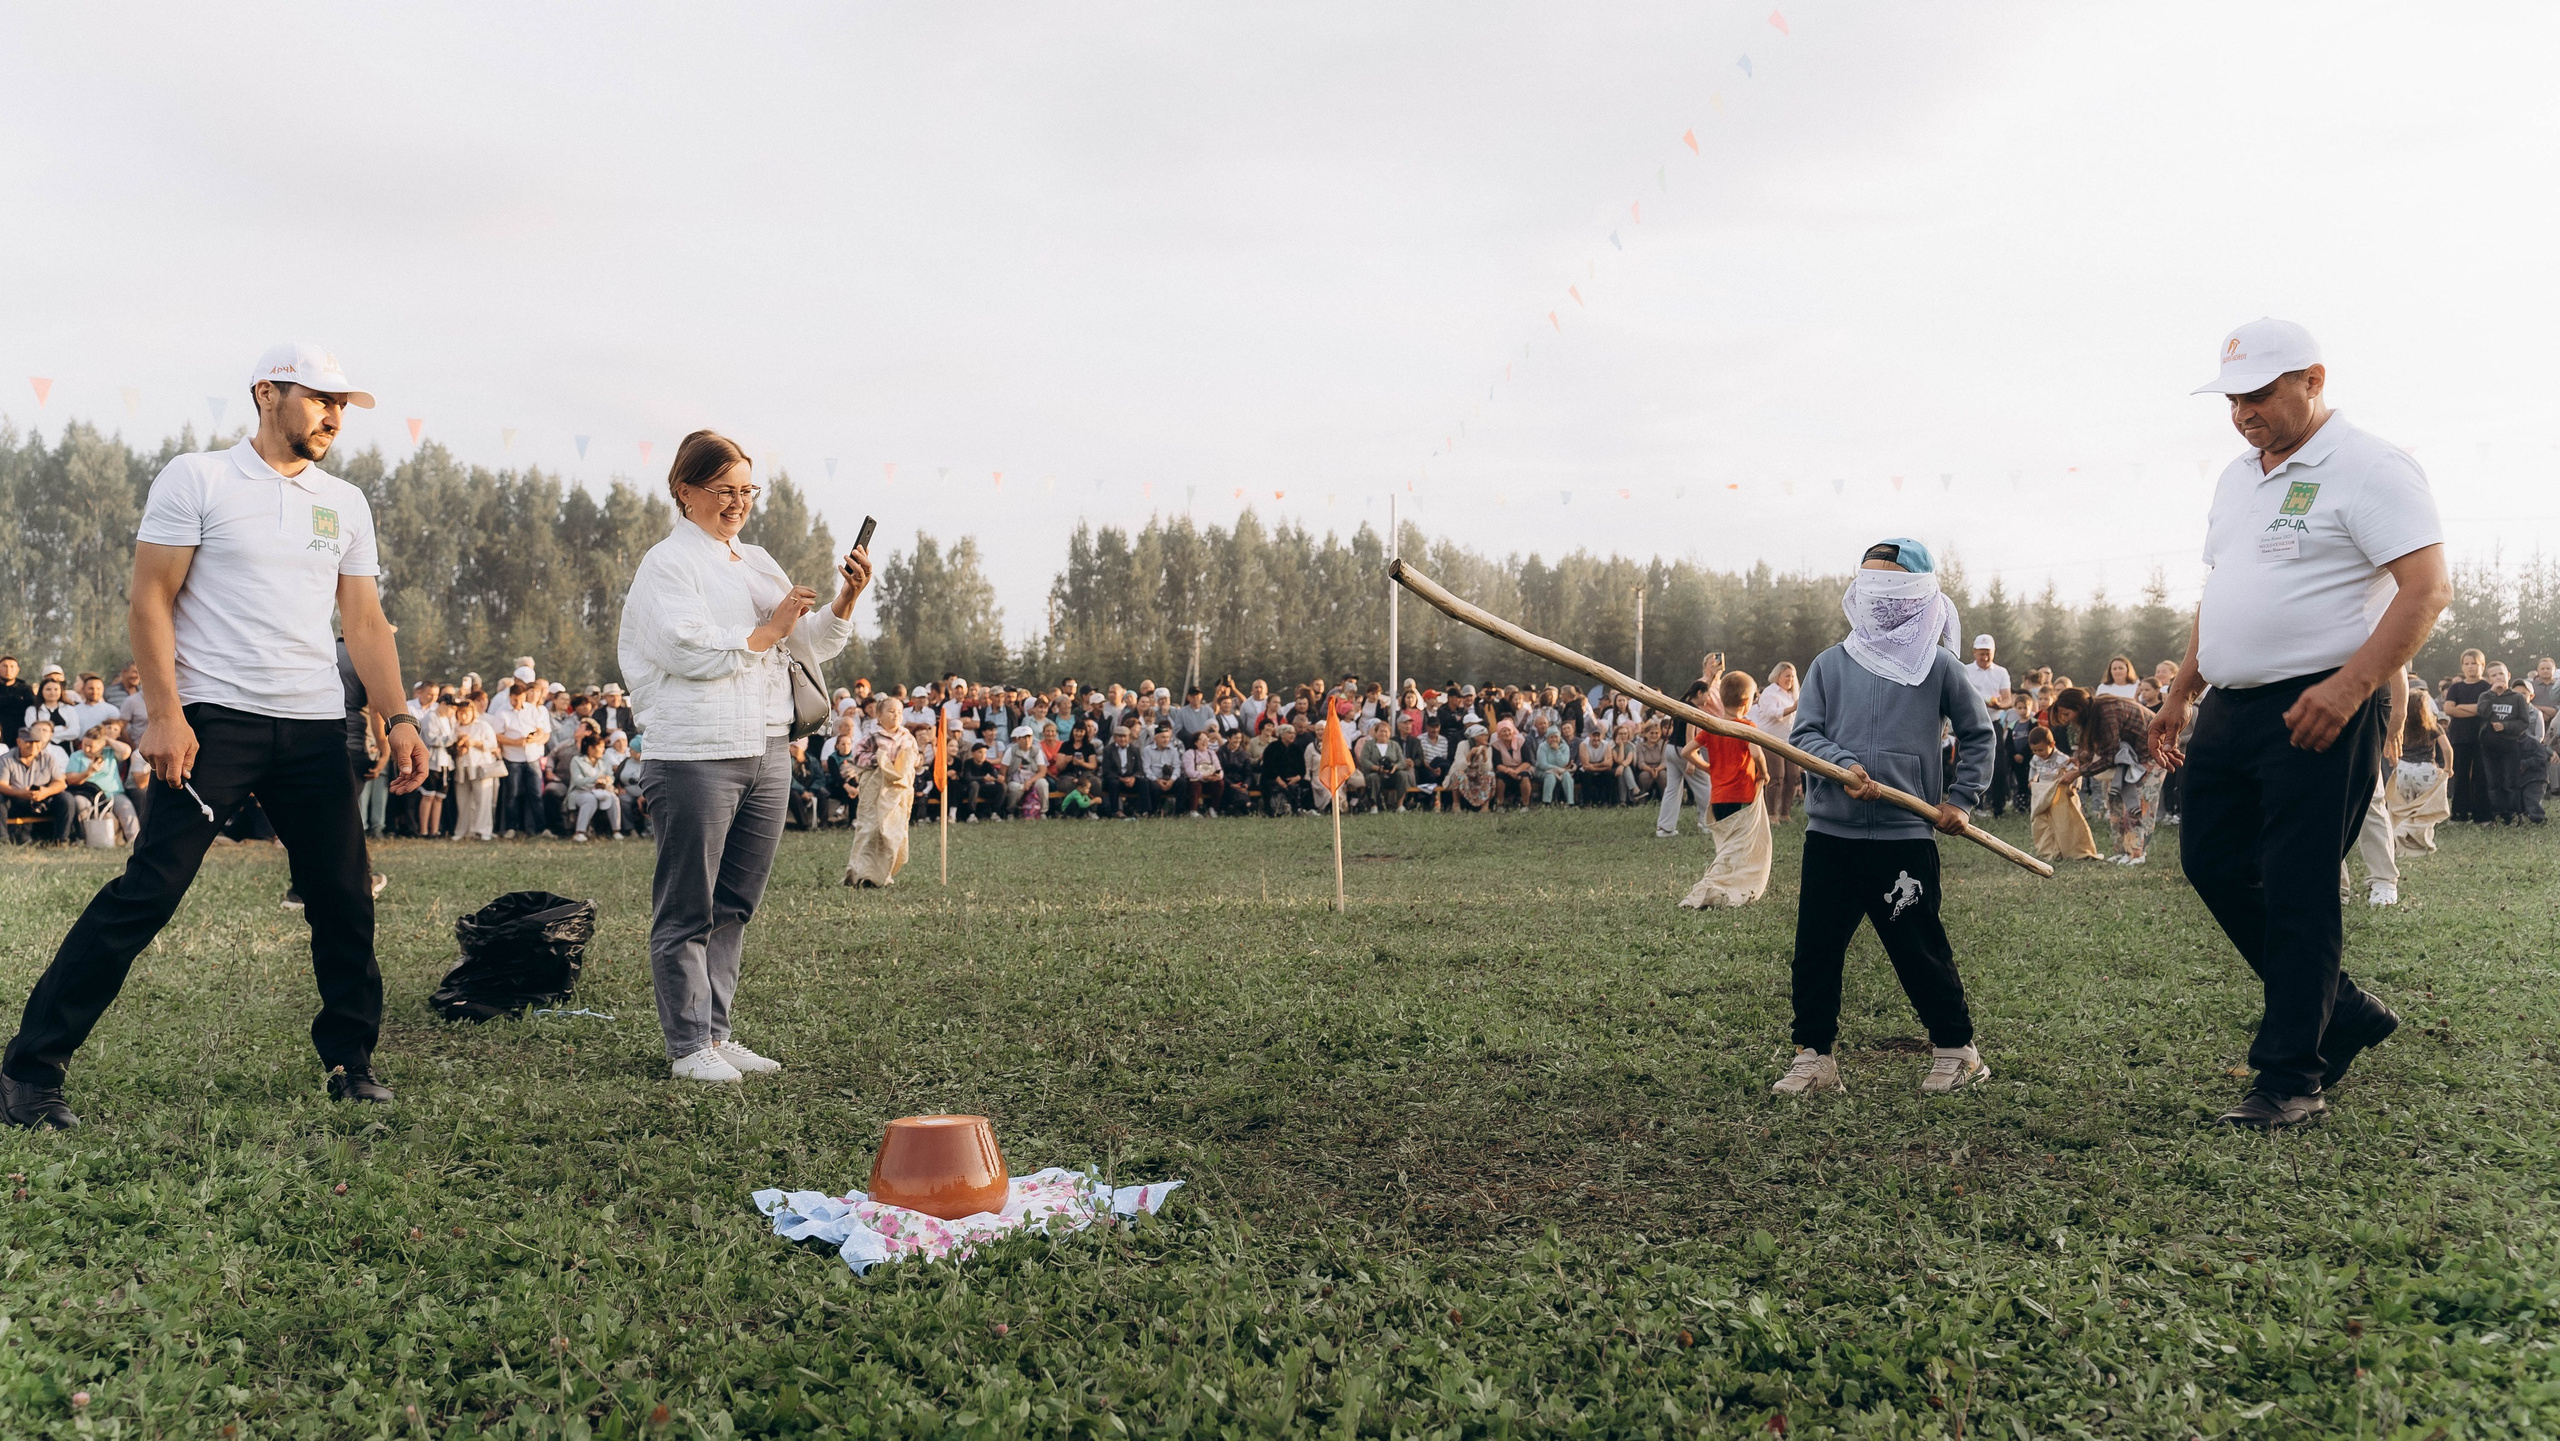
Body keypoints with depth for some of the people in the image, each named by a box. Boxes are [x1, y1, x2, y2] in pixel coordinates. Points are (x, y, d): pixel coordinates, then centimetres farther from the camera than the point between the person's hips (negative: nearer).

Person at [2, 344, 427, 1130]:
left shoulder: (345, 503, 15)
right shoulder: (197, 478, 2)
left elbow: (365, 623, 14)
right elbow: (151, 598, -3)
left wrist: (398, 718, 3)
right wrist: (166, 714, -12)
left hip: (317, 727, 5)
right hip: (216, 719, -5)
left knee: (346, 902, 5)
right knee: (147, 893, -9)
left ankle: (351, 1061, 19)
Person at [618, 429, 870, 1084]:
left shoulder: (757, 563, 20)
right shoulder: (666, 564, -1)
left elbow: (811, 643, 18)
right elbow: (693, 651, -14)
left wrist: (845, 601, 1)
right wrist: (769, 630, -6)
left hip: (767, 752, 7)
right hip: (696, 754, -7)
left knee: (733, 907, 10)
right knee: (687, 910, -1)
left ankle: (716, 1034, 18)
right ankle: (688, 1046, 5)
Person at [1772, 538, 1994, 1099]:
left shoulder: (1939, 667, 1)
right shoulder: (1830, 664, 5)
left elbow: (1977, 733, 13)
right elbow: (1804, 732, 1)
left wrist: (1960, 799, 6)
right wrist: (1843, 767, -17)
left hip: (1905, 836, -2)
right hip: (1830, 832, 3)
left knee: (1921, 950, 4)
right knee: (1815, 948, 4)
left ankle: (1956, 1050, 22)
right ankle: (1814, 1056, 16)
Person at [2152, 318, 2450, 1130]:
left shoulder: (2368, 469, -9)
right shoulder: (2236, 479, 17)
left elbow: (2427, 589, -17)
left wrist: (2348, 687, -26)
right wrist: (2179, 695, 20)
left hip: (2318, 712, -9)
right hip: (2229, 712, 9)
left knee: (2296, 894, -5)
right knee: (2211, 861, 11)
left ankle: (2292, 1079, 7)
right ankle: (2343, 1014, 26)